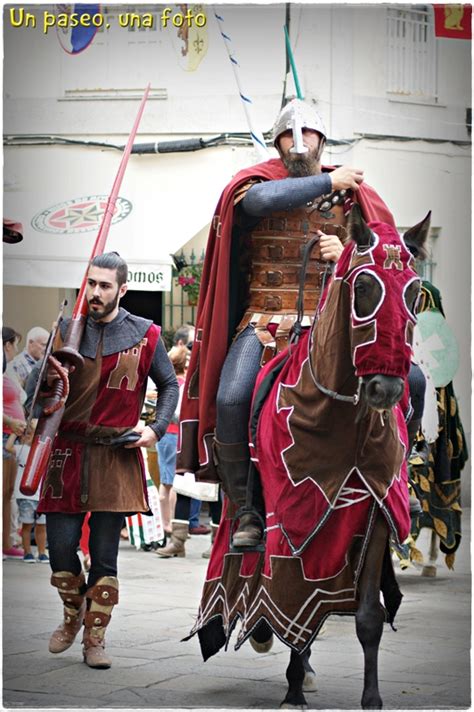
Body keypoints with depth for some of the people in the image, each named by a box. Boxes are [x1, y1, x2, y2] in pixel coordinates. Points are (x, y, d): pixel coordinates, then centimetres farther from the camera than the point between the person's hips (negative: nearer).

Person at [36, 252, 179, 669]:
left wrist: (156, 429, 1)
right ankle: (73, 615, 27)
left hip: (117, 458, -1)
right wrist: (49, 378, -11)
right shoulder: (67, 330, 4)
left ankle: (95, 639, 11)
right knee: (61, 545, 0)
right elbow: (42, 390, 11)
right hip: (68, 454, 1)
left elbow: (169, 385, 14)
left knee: (105, 554, 0)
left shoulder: (144, 335, 2)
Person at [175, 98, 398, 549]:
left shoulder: (348, 194, 14)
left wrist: (347, 255, -10)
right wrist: (329, 182, -9)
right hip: (264, 320, -1)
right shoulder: (261, 181, 9)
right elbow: (259, 199, -17)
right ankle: (247, 510, -12)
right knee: (230, 399, -26)